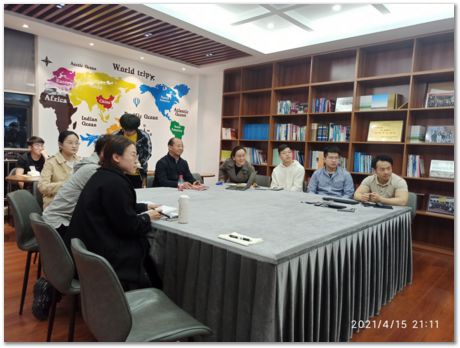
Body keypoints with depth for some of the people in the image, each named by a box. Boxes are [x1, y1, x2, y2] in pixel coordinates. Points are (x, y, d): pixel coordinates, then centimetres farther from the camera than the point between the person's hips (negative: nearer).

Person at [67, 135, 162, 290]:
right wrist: (148, 218, -3)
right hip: (102, 253, -9)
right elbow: (128, 226, -21)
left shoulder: (102, 175, 9)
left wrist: (145, 207, 14)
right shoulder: (115, 182, -23)